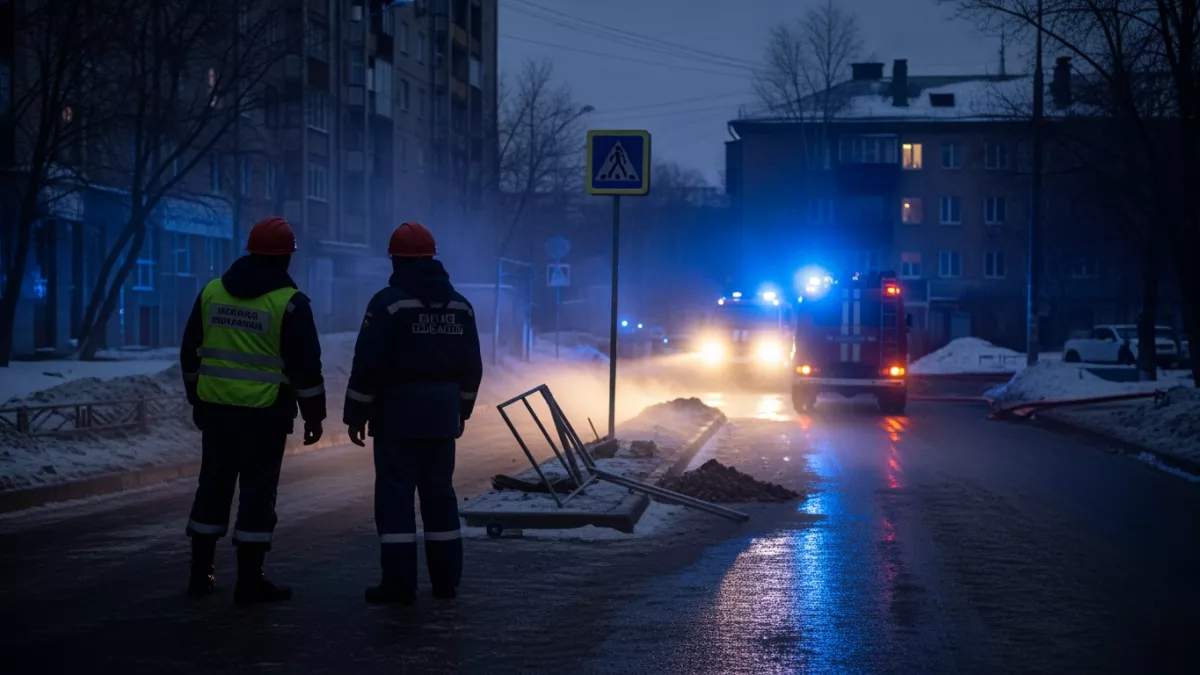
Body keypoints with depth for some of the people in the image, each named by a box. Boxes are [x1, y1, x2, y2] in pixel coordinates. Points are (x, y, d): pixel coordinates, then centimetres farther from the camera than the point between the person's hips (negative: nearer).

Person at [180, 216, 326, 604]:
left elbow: (191, 354, 13)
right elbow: (306, 366, -9)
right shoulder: (289, 302, -9)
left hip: (216, 410, 5)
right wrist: (314, 415, 0)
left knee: (213, 488, 14)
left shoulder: (211, 293, 6)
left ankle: (200, 574, 19)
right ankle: (249, 582, 3)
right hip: (265, 415, -5)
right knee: (258, 492, 1)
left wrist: (197, 399, 23)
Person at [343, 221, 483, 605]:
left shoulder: (389, 302, -10)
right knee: (439, 491, 13)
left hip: (398, 411, -6)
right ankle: (446, 579, 15)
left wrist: (356, 414, -7)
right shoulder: (459, 305, 9)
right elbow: (472, 365, 14)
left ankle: (399, 583, -6)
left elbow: (368, 364, -13)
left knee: (396, 493, -3)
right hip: (442, 414, 6)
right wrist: (462, 409, 23)